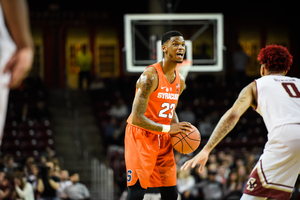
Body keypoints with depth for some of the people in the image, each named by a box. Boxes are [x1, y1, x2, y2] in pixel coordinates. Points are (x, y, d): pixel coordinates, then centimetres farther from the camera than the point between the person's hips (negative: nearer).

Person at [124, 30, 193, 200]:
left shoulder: (180, 80, 7)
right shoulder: (150, 76, -19)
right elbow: (137, 118, -24)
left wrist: (179, 131, 3)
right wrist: (168, 128, -23)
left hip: (163, 141, 8)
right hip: (140, 136, -8)